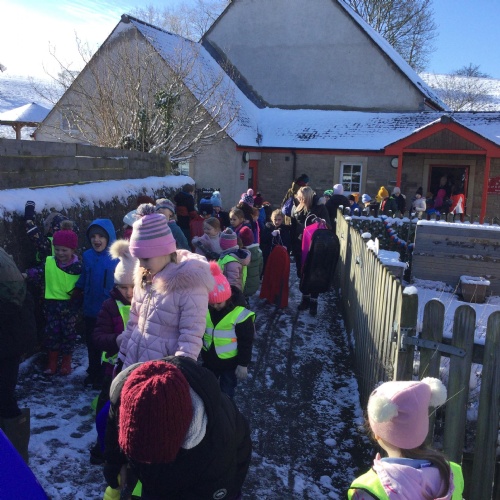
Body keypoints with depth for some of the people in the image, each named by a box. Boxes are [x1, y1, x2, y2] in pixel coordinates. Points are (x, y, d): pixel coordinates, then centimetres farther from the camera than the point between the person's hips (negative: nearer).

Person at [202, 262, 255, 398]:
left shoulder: (240, 314, -23)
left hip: (230, 362, -5)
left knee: (226, 393, 11)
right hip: (209, 359, 5)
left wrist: (243, 364, -13)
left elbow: (246, 343, -16)